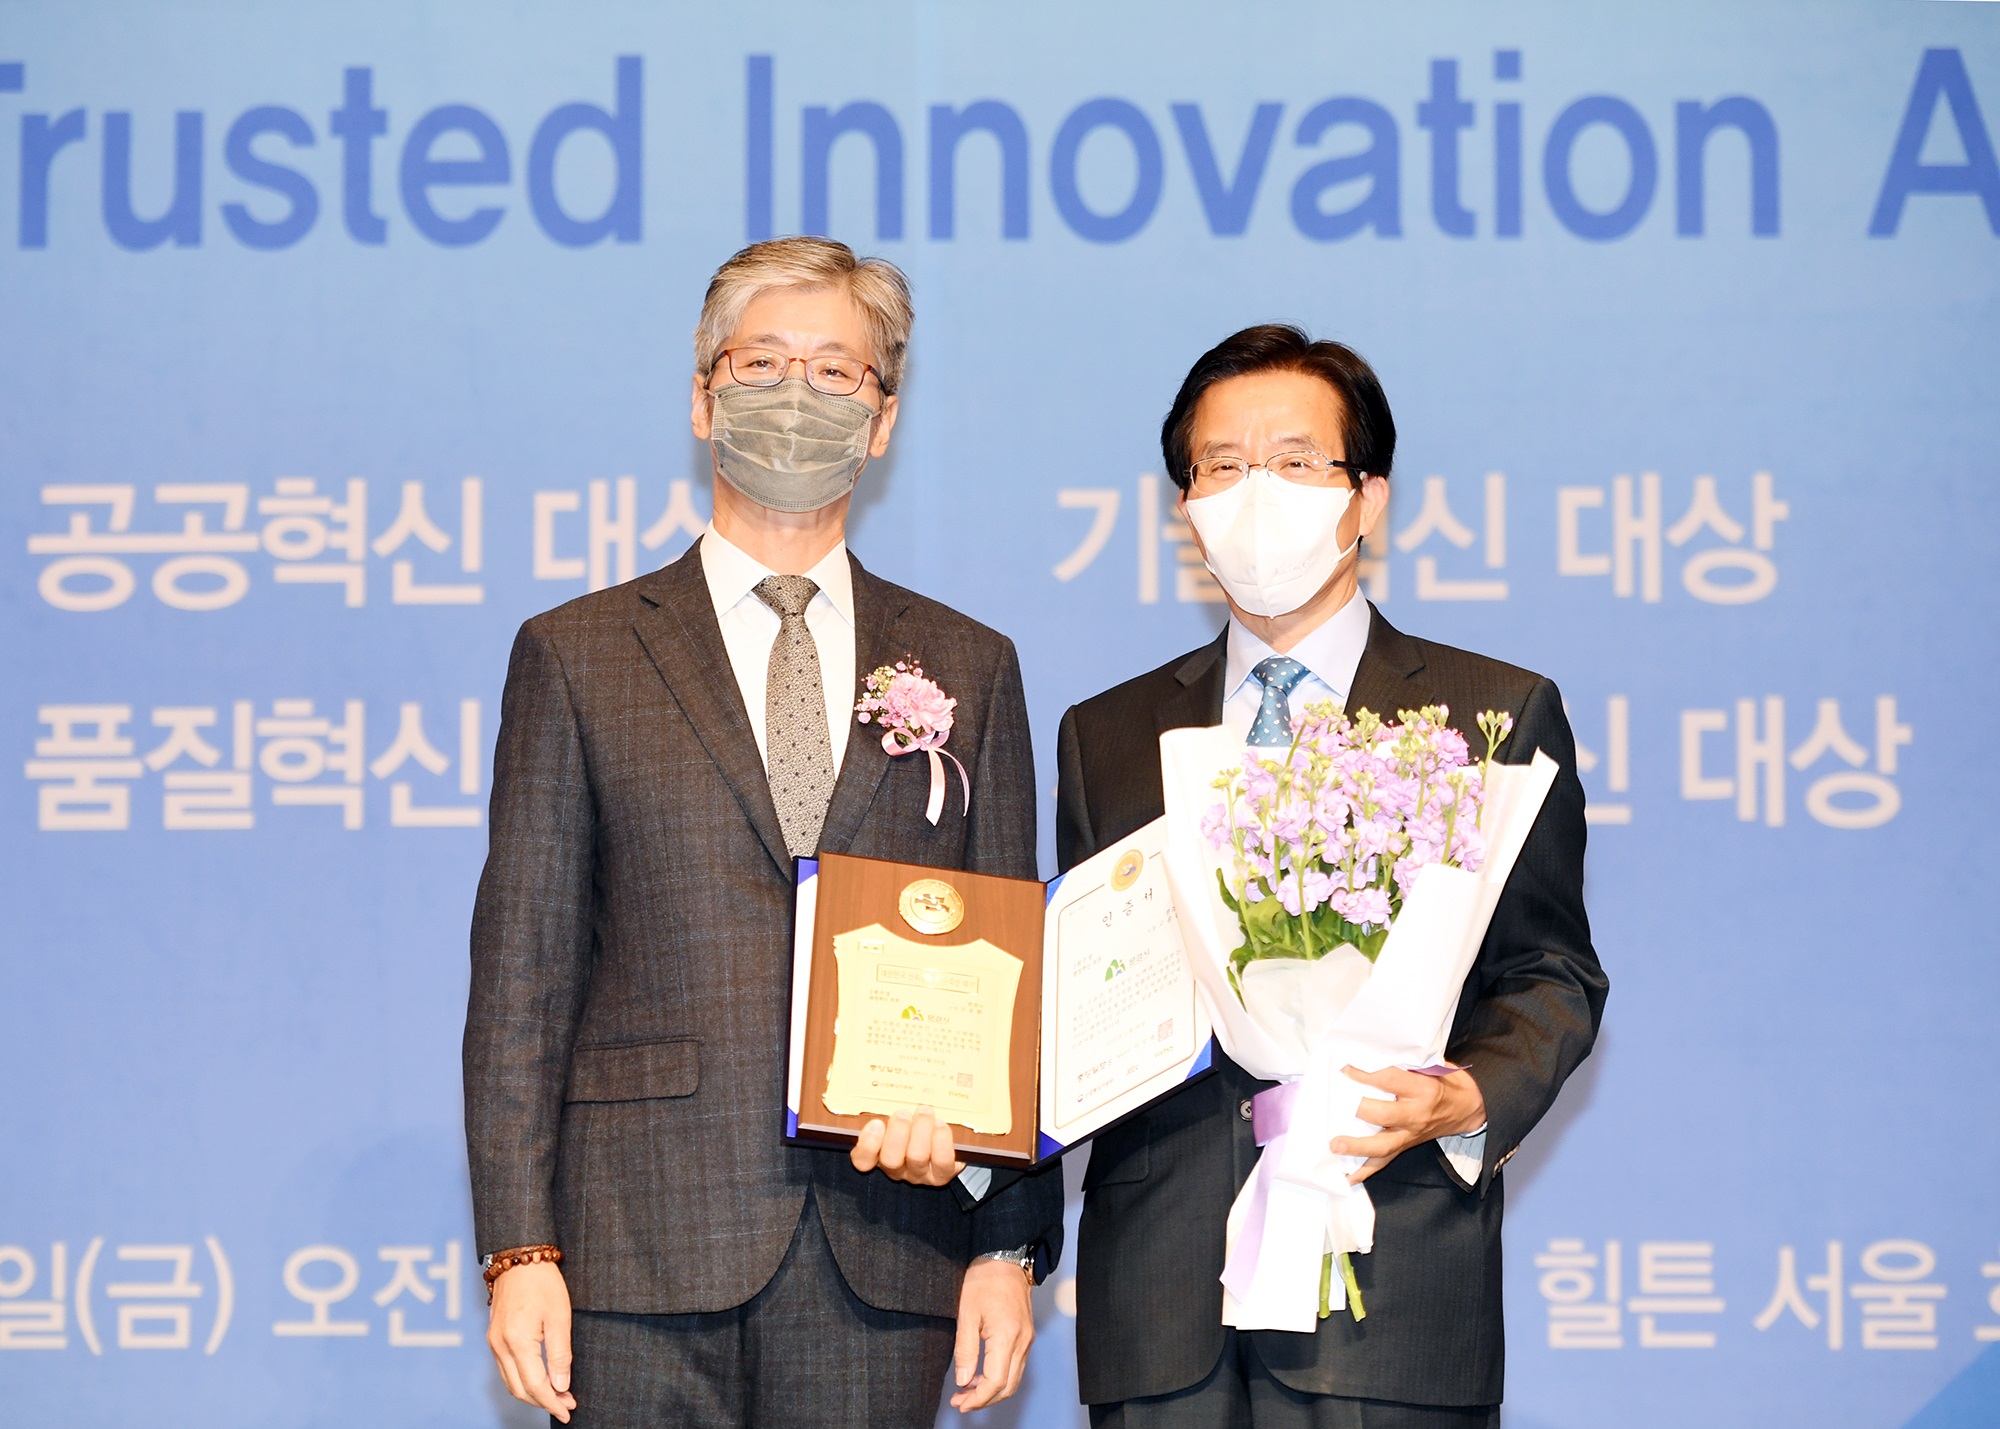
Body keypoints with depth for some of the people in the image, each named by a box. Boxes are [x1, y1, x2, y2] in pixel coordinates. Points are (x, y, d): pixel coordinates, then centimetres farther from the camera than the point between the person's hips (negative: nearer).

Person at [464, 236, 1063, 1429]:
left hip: (882, 1254, 1)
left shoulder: (969, 669, 13)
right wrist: (521, 1248, -5)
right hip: (646, 1247, -1)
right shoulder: (577, 658, 8)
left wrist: (1012, 1244, 2)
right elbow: (523, 973, 3)